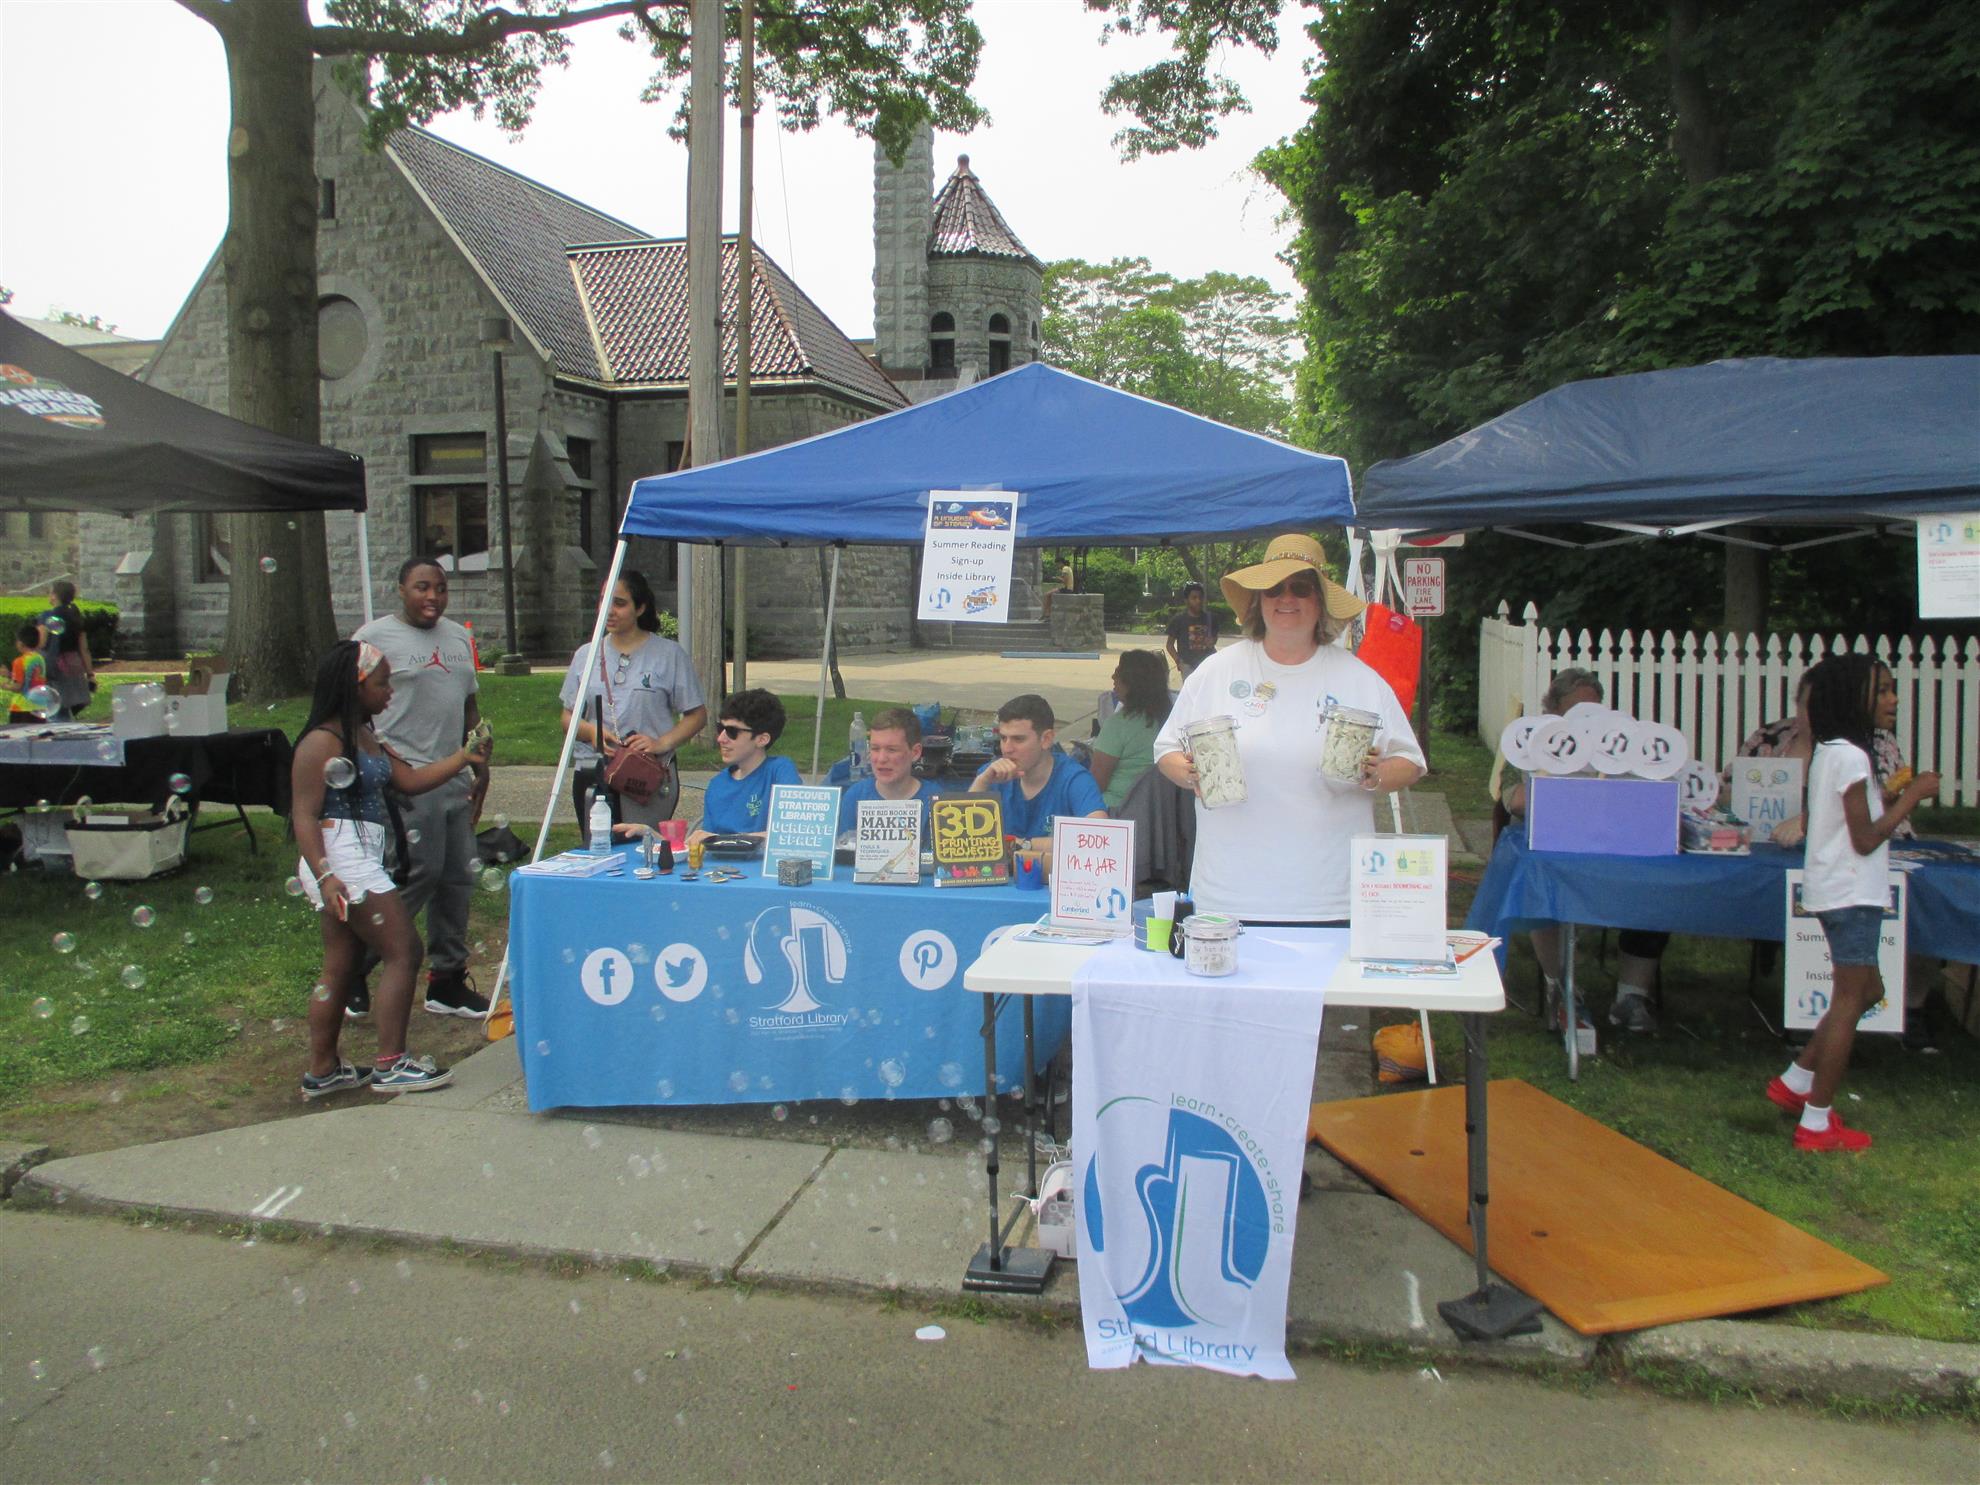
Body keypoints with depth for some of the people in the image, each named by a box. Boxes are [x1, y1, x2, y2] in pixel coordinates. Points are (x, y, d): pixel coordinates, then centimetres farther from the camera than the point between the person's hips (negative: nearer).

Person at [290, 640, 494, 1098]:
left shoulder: (366, 737, 16)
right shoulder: (322, 741, -13)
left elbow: (410, 780, 17)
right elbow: (305, 816, -17)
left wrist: (462, 758, 8)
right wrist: (325, 876, -26)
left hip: (360, 864, 10)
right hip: (341, 864, -10)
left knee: (342, 967, 14)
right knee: (403, 952, -8)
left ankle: (322, 1071, 22)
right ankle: (390, 1065, -2)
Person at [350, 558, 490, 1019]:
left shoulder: (458, 637, 18)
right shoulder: (376, 636, -4)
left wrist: (480, 765, 18)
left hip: (455, 779, 8)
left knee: (458, 877, 8)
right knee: (419, 872, -12)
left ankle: (448, 980, 19)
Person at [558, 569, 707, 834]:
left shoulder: (669, 654, 3)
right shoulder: (586, 655, 13)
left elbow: (697, 715, 3)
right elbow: (568, 717, 15)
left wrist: (662, 743, -13)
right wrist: (591, 731, -7)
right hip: (592, 777, 3)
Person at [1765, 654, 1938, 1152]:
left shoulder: (1829, 752, 12)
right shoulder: (1850, 756, -17)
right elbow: (1866, 839, -18)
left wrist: (1891, 797, 10)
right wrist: (1911, 796, -11)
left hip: (1839, 891, 10)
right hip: (1852, 894, -10)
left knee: (1865, 992, 19)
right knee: (1849, 1001, -3)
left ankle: (1795, 1082, 22)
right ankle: (1816, 1123, 3)